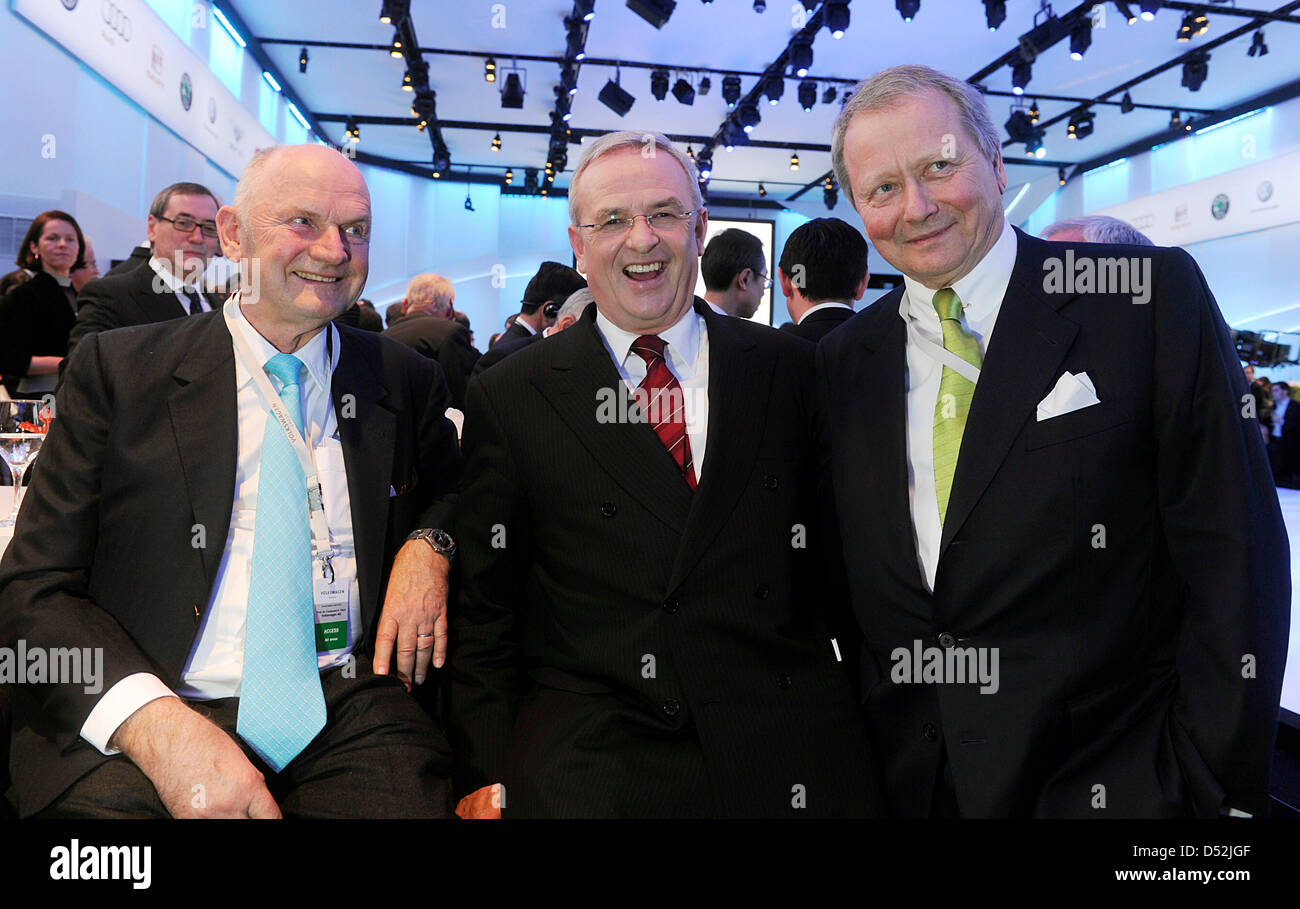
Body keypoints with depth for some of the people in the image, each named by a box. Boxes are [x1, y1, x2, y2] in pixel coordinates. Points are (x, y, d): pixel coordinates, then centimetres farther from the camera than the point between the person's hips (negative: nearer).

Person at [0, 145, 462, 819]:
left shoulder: (406, 381, 9)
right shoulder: (116, 370, 4)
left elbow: (451, 493, 24)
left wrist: (428, 545, -2)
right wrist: (155, 723, -17)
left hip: (347, 713, 2)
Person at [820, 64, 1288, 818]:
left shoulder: (1153, 298, -8)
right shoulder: (842, 361, 2)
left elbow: (1231, 555, -9)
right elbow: (844, 575, 7)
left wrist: (1216, 787, -11)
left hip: (1115, 781, -2)